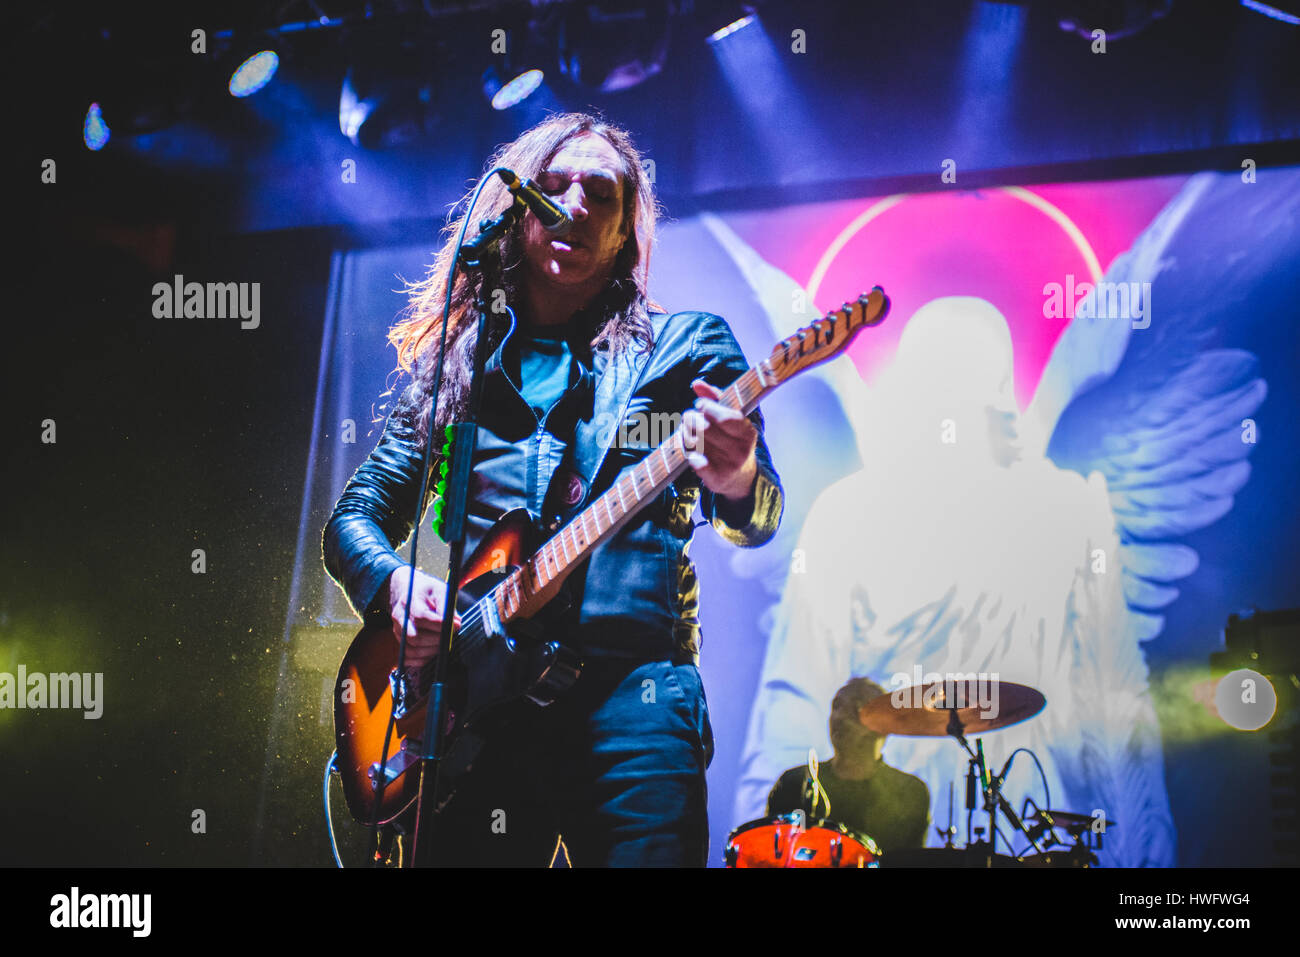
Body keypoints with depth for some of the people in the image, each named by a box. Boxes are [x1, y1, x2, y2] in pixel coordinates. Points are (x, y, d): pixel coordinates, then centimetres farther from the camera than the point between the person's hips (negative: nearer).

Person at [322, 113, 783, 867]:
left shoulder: (684, 346, 8)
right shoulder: (455, 359, 15)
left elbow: (758, 520, -1)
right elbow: (356, 516, 16)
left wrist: (736, 482, -26)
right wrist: (395, 582, -6)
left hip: (627, 696, -2)